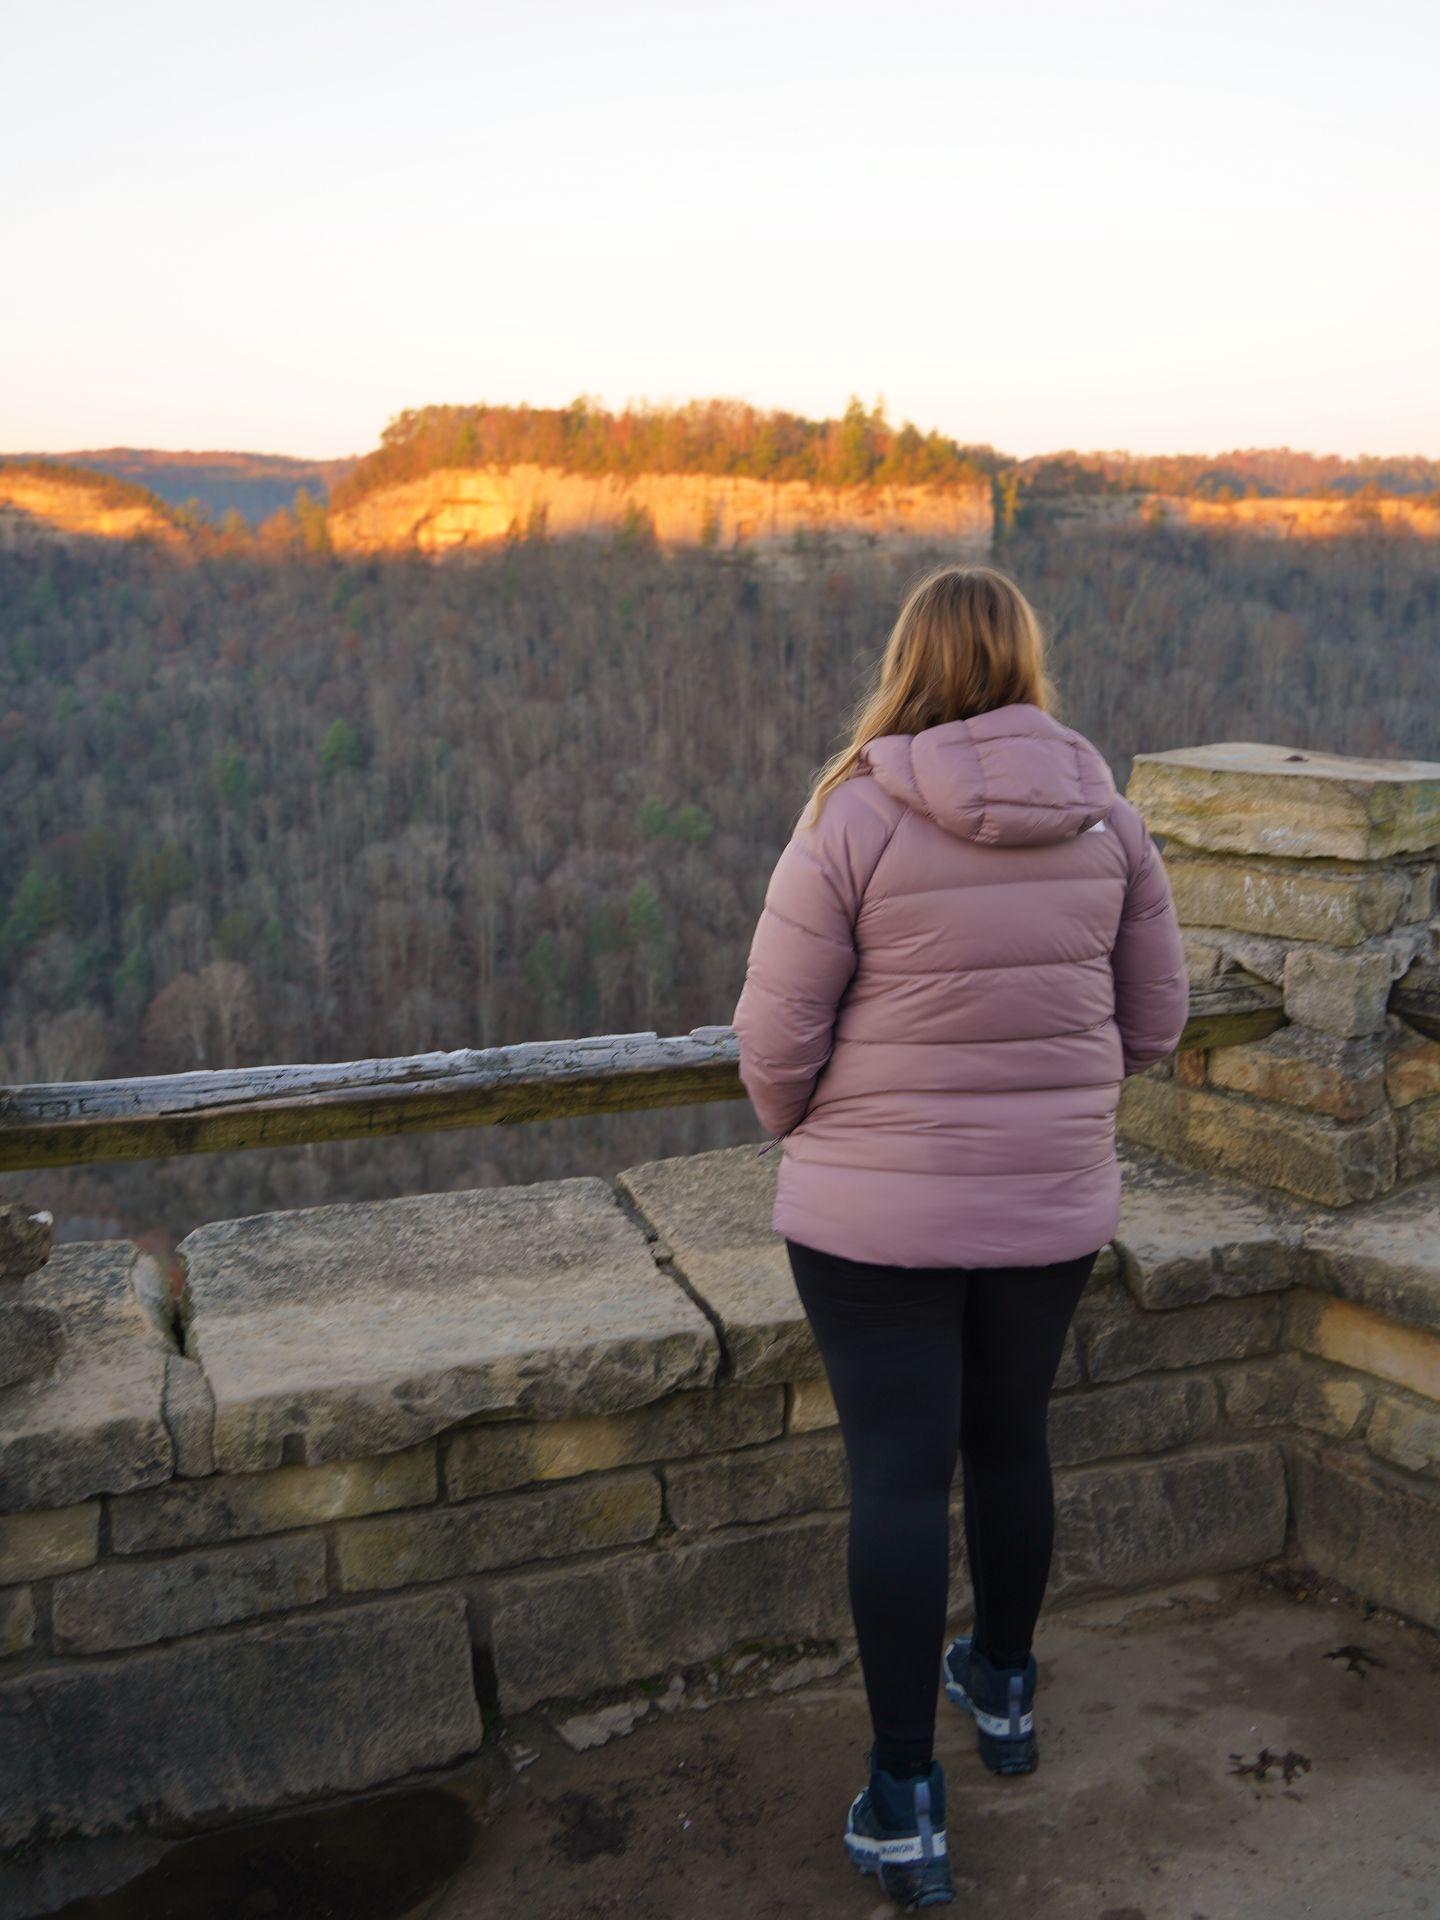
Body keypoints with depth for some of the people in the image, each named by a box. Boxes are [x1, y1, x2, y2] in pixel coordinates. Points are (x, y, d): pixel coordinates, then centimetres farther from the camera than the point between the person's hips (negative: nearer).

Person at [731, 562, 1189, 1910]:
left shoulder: (854, 813, -14)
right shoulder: (1104, 814, -3)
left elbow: (777, 1034, -12)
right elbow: (1154, 1015, 4)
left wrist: (803, 1138, 8)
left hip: (878, 1212, -4)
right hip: (1053, 1202, 4)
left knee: (899, 1480, 5)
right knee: (1010, 1440, 22)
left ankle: (904, 1804, 15)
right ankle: (1004, 1688, 44)